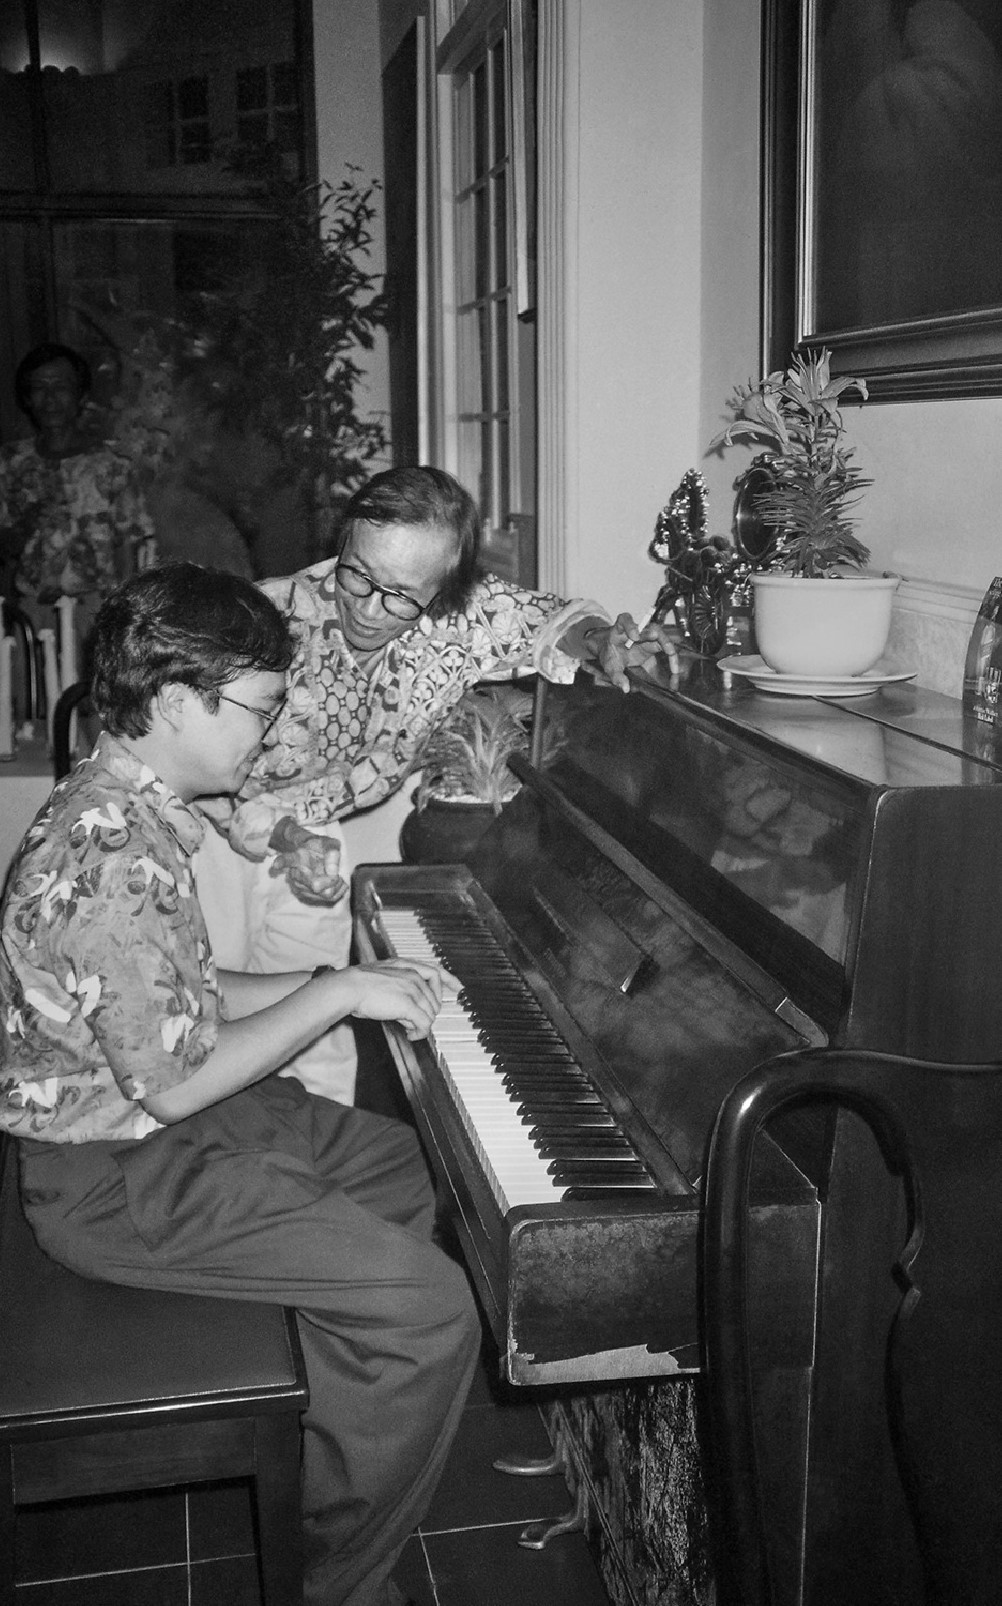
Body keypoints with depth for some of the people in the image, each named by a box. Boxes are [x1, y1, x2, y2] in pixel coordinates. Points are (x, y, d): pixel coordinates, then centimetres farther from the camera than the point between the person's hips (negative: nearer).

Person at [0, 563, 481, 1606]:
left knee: (407, 1167, 22)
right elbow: (174, 1083, -26)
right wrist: (335, 995, -17)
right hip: (116, 1179, -11)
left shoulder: (120, 806, 5)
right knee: (429, 1308, -17)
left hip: (146, 1123, 11)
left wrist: (341, 984, 5)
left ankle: (320, 1459, 33)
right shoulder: (112, 857, -28)